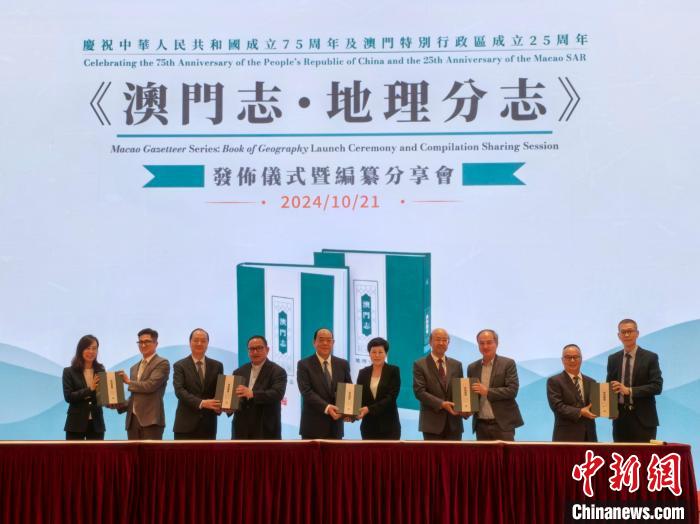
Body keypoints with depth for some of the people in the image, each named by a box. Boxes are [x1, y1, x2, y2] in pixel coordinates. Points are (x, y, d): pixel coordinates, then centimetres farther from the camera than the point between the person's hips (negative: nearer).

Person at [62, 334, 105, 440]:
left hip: (96, 424, 3)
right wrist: (90, 389, -20)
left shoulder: (101, 370, 8)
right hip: (76, 424, -3)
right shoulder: (69, 372, 0)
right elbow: (68, 396, -10)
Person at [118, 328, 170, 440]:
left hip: (151, 420, -7)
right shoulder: (134, 368, 21)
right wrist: (120, 404, 5)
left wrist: (129, 382, -3)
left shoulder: (162, 363, -2)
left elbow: (150, 385, -16)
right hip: (133, 420, 7)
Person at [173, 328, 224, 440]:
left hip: (208, 425, 3)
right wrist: (201, 403, -26)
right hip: (186, 424, -3)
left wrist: (219, 406, -15)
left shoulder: (217, 366, 11)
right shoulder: (180, 366, 1)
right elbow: (179, 390, -12)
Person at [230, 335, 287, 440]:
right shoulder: (240, 371, 13)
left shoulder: (278, 371, -3)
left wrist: (252, 393, -31)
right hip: (241, 430, 4)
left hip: (266, 431, -4)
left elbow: (277, 394, -19)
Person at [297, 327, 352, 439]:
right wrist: (326, 407, -25)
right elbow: (306, 391, -12)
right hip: (313, 425, -4)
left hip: (336, 425, 4)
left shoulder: (343, 364, 10)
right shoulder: (304, 364, -2)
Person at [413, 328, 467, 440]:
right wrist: (441, 404, -20)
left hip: (454, 423, 4)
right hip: (432, 422, -4)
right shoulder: (420, 365, 0)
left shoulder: (456, 365, 12)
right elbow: (419, 391, -9)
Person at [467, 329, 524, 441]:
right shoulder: (472, 368, 12)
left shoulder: (508, 364, -1)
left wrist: (487, 391, -17)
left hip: (502, 423, -4)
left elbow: (512, 390, -10)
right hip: (481, 424, 4)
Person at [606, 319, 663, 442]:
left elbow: (657, 386, -9)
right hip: (620, 418, 4)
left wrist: (629, 390, -20)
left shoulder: (650, 357, -2)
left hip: (643, 418, -3)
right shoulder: (613, 359, 11)